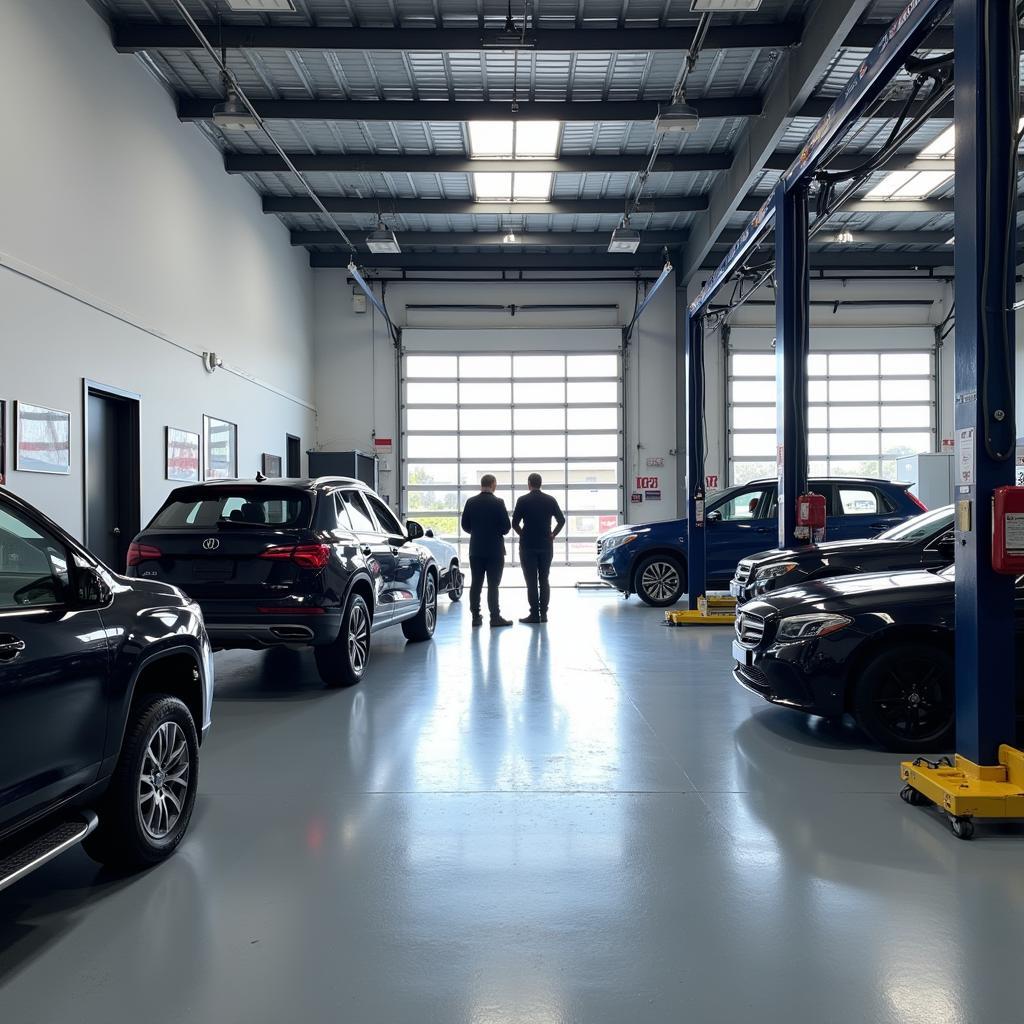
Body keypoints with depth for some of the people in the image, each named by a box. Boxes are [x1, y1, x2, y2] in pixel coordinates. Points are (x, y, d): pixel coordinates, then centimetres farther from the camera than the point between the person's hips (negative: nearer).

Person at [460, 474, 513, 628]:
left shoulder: (471, 502, 1)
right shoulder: (498, 503, -11)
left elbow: (465, 525, 6)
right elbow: (506, 527, -10)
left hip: (476, 549, 4)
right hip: (494, 549, -4)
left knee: (475, 584, 8)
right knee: (493, 584, -2)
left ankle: (476, 616, 10)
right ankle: (495, 617, -2)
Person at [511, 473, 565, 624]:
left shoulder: (523, 501, -5)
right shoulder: (550, 500, 3)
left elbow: (514, 523, -6)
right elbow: (561, 520, 1)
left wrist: (523, 534, 10)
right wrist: (553, 535, 11)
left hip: (528, 545, -3)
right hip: (546, 545, 3)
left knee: (531, 581, -1)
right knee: (544, 580, 10)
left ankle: (534, 614, -3)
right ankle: (543, 613, 8)